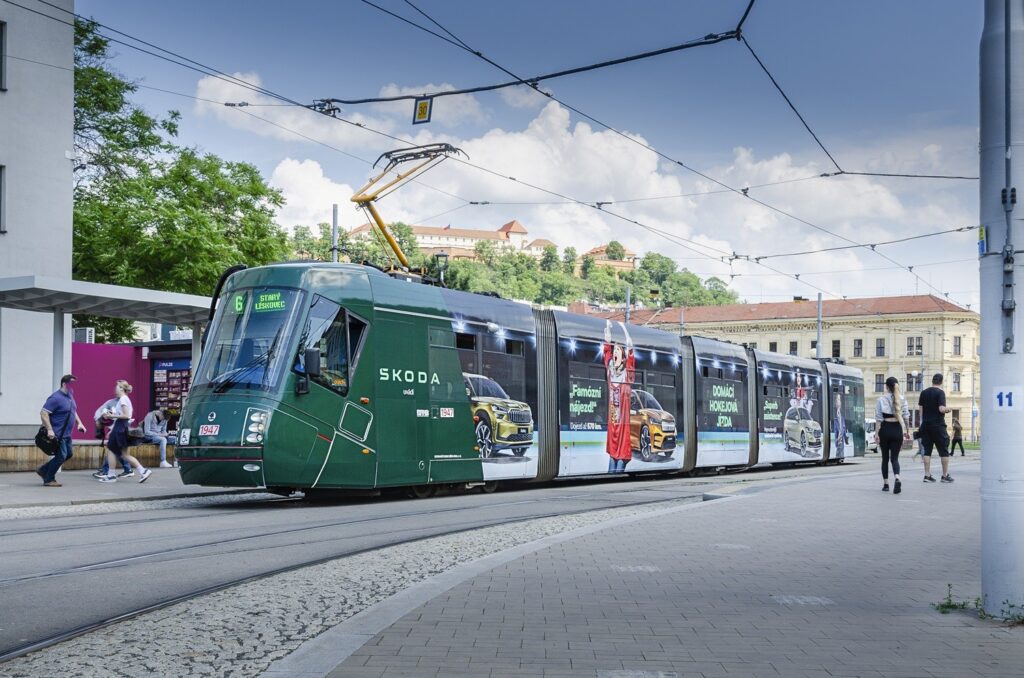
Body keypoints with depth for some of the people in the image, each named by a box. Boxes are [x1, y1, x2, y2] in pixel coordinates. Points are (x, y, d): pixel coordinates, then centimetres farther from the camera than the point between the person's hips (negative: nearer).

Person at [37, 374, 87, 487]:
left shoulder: (70, 396, 11)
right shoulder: (56, 397, -19)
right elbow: (43, 413, -23)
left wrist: (79, 423, 14)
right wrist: (49, 429, -29)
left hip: (66, 434, 10)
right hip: (57, 434, -10)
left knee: (68, 454, 14)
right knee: (61, 456, -7)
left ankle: (43, 470, 25)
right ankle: (48, 480, 7)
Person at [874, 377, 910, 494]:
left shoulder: (881, 400, -5)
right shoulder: (902, 399, 2)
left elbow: (879, 419, -7)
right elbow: (906, 417, 5)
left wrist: (876, 433, -4)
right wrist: (907, 431, 15)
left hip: (885, 429, -1)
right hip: (897, 430, 1)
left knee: (885, 457, 12)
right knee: (894, 458, 2)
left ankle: (886, 484, 17)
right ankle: (897, 479, -25)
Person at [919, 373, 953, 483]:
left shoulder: (924, 392, 7)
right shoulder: (940, 392, -10)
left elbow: (920, 408, 9)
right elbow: (941, 409, -18)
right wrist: (947, 409, 2)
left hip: (925, 425, 5)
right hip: (938, 425, -5)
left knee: (927, 450, 7)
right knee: (944, 451, 5)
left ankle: (927, 475, 4)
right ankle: (945, 475, 6)